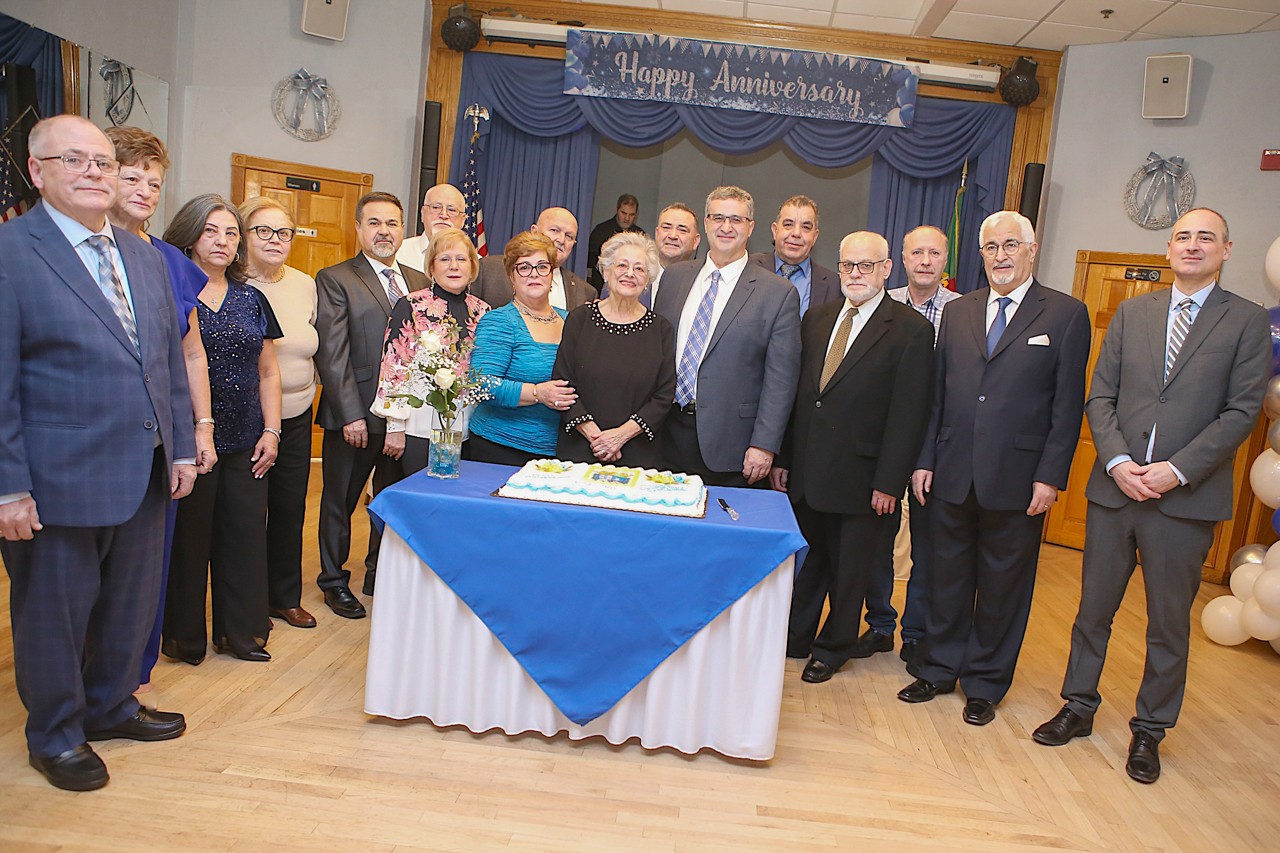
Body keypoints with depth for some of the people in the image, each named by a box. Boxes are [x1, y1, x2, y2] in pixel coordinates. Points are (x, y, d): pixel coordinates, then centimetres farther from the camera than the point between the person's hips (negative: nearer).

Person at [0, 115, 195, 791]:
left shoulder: (144, 256, 11)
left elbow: (171, 358, 14)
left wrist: (181, 446, 11)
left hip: (144, 474, 7)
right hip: (58, 481, -6)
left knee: (132, 602, 19)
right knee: (54, 613, 11)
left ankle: (111, 706, 41)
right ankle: (56, 736, 32)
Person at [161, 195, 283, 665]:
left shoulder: (252, 300, 12)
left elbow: (267, 371, 15)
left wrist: (271, 431, 7)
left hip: (244, 444, 4)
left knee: (245, 532, 7)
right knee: (187, 535, 4)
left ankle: (240, 630, 21)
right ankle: (184, 635, 21)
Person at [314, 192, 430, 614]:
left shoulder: (419, 282, 11)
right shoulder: (335, 279, -3)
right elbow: (332, 353, -10)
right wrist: (351, 414, -15)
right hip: (355, 416, -4)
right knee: (340, 500, 12)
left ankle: (380, 577, 33)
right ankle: (334, 580, 30)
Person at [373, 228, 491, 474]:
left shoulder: (483, 312, 9)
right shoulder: (411, 307, -3)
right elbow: (394, 365, -5)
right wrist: (395, 426, -9)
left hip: (467, 428, 4)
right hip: (419, 428, -3)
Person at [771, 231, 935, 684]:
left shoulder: (911, 329, -7)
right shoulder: (816, 318, 10)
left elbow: (909, 414, -11)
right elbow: (797, 392, 10)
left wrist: (889, 482, -14)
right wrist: (783, 457, 6)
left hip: (859, 477, -4)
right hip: (805, 472, 4)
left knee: (848, 570, 12)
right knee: (805, 560, 17)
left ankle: (833, 649, 31)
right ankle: (794, 639, 36)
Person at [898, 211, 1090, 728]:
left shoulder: (1067, 315, -1)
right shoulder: (957, 312, 11)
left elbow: (1068, 405, -4)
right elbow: (937, 395, 10)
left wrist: (1050, 476, -10)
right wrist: (925, 460, 5)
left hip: (1017, 479, -3)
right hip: (953, 474, 3)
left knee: (1003, 585, 9)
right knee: (948, 577, 13)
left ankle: (985, 684, 26)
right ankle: (941, 669, 30)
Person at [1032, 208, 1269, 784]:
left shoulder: (1248, 322, 1)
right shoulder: (1130, 313, 9)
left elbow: (1242, 411, -6)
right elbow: (1100, 396, 5)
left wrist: (1177, 470, -15)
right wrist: (1117, 462, -10)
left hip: (1186, 498, -2)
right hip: (1113, 487, 2)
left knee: (1169, 623, 10)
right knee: (1093, 609, 12)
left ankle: (1150, 730, 27)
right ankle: (1079, 707, 29)